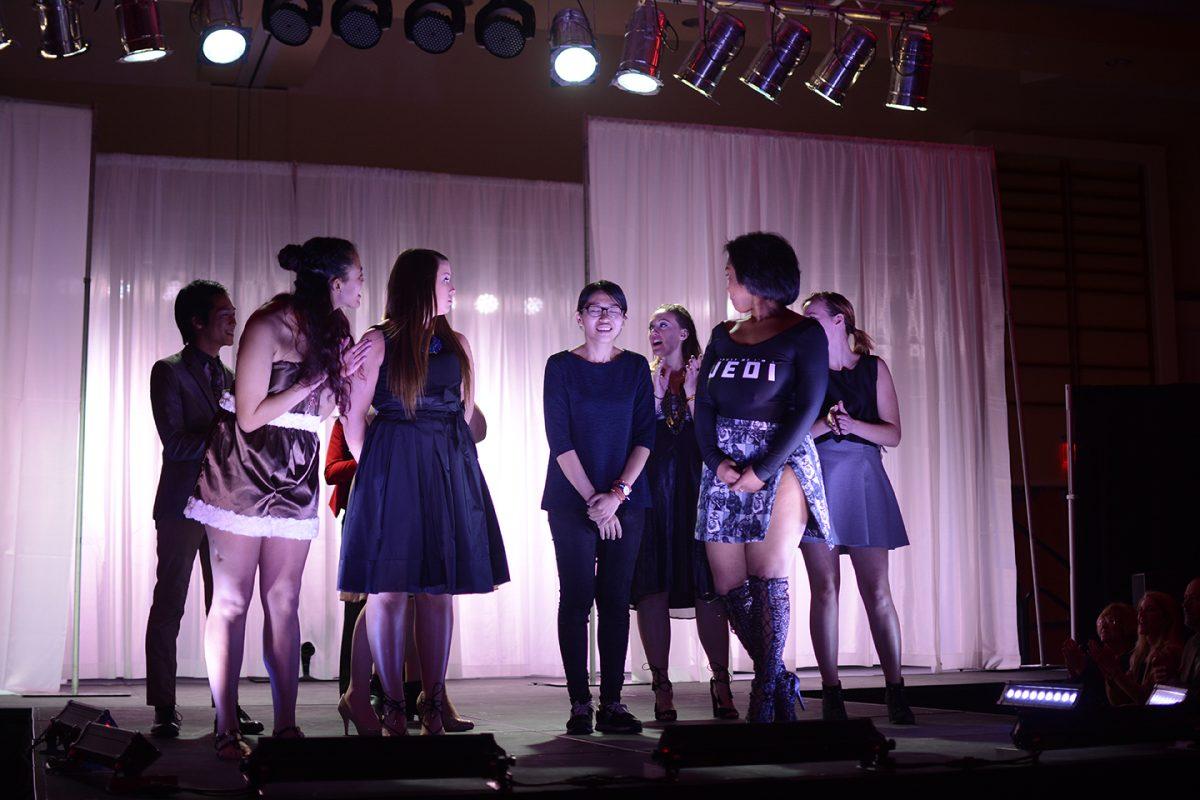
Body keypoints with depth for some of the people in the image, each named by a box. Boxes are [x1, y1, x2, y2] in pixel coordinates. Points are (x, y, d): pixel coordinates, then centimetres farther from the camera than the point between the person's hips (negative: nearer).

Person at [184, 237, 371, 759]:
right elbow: (250, 417, -15)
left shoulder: (325, 329, 10)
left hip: (294, 477, 7)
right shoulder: (269, 326, -13)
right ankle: (227, 730, -2)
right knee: (232, 599, -4)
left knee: (284, 602, 4)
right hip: (243, 469, -7)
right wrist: (310, 381, -13)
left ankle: (286, 725, 5)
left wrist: (339, 376, -3)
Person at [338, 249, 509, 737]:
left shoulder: (457, 345, 13)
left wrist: (448, 460, 10)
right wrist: (371, 470, -2)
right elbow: (354, 414, -2)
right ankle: (393, 706, 4)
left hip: (449, 475, 4)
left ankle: (433, 705, 9)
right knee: (389, 590, -3)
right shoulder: (379, 342, -1)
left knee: (439, 590, 4)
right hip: (392, 472, -4)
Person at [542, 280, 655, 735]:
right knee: (577, 597, -2)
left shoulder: (636, 368, 8)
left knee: (616, 600, 2)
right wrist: (593, 499, -11)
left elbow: (644, 437, 3)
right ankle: (580, 705, 2)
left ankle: (612, 703, 5)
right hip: (571, 500, -2)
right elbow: (560, 440, -5)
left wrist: (618, 493, -10)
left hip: (626, 499, 2)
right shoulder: (561, 366, 1)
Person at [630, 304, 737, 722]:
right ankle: (661, 686, -2)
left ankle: (721, 683, -2)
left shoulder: (703, 377, 11)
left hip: (696, 487, -1)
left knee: (708, 585, -6)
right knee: (652, 584, -5)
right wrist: (656, 396, -4)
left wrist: (691, 395, -6)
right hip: (651, 488, 1)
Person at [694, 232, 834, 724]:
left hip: (780, 462, -6)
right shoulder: (723, 336, 15)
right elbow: (704, 405, 8)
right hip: (723, 466, 6)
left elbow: (807, 409, -9)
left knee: (768, 577, -16)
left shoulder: (803, 334, -1)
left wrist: (762, 470, -16)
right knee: (729, 586, 2)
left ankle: (766, 694, -9)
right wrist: (716, 460, -9)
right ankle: (779, 684, 16)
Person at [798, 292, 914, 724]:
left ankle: (895, 691, 0)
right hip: (816, 481, 0)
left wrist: (853, 425, -12)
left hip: (863, 479, 0)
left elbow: (892, 433, 4)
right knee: (825, 588, -4)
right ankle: (831, 693, 0)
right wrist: (826, 423, -13)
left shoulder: (874, 368, 11)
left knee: (877, 589, -3)